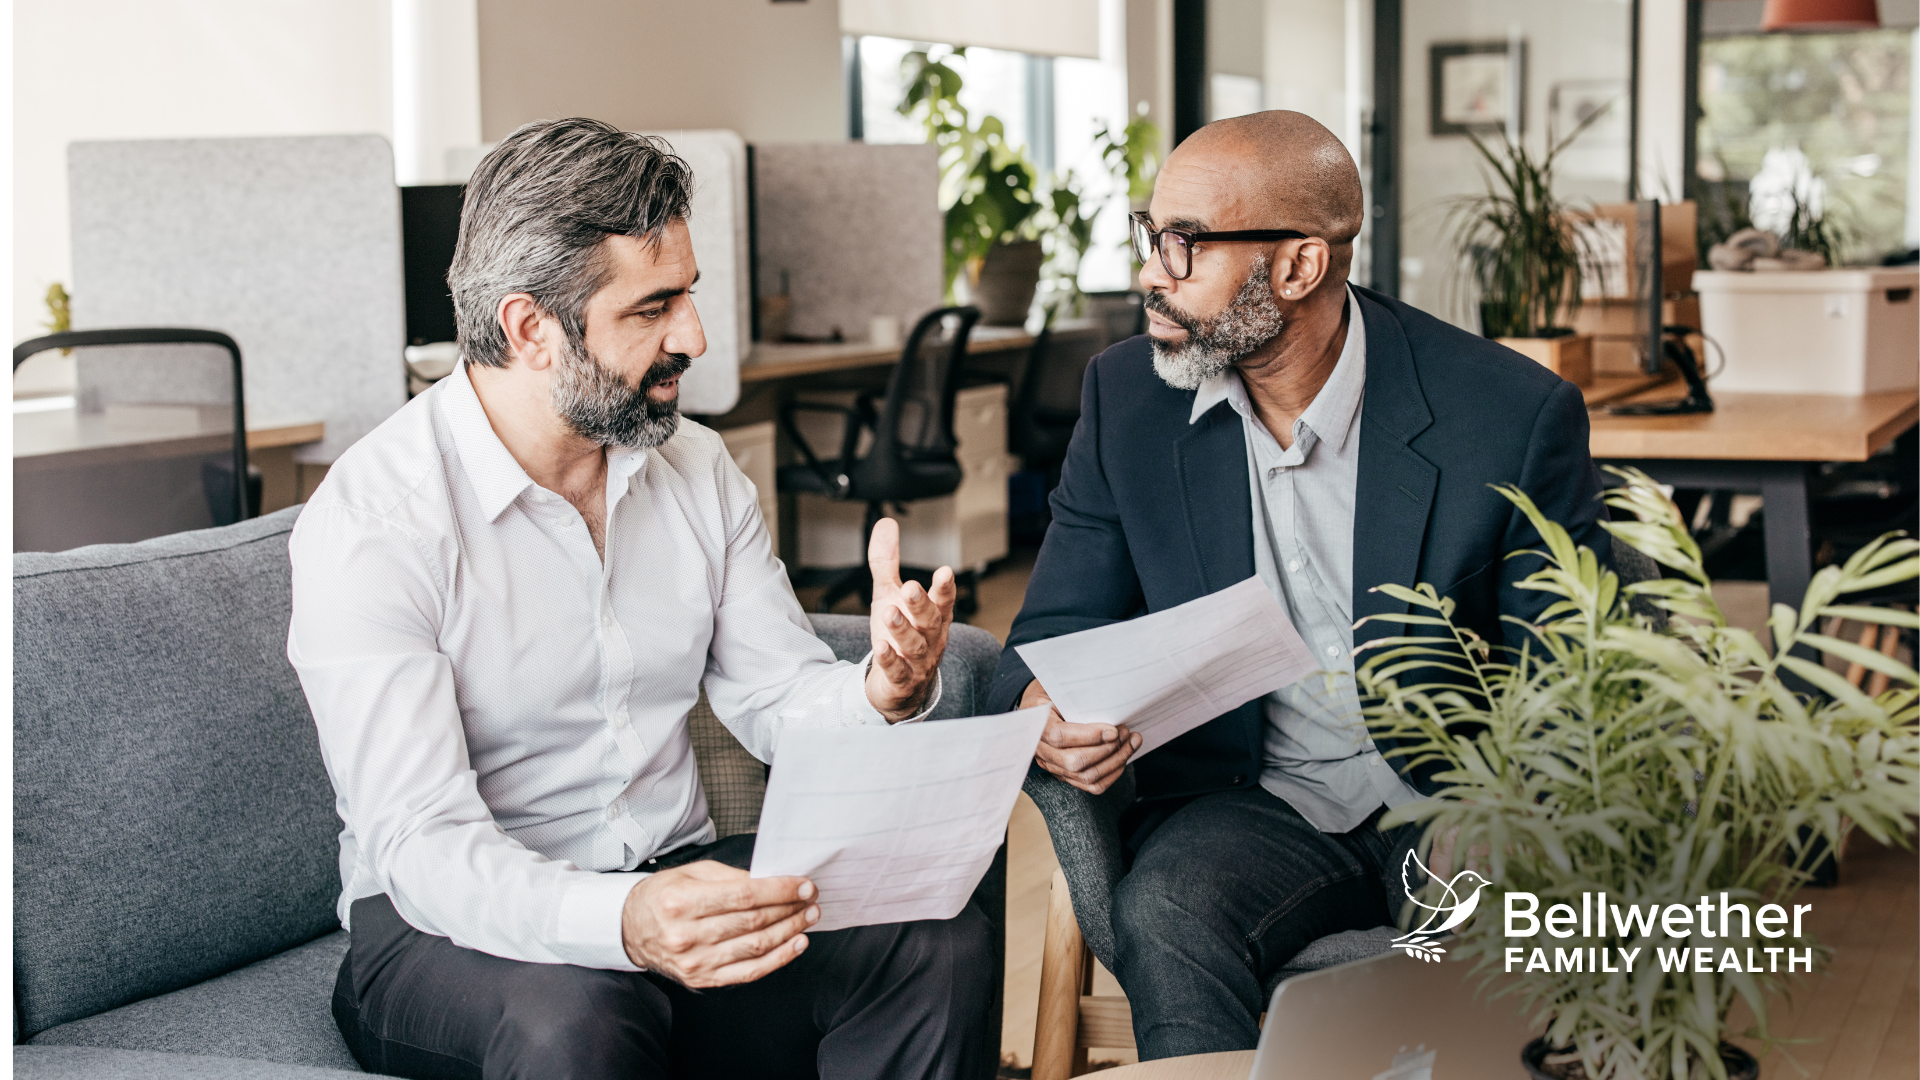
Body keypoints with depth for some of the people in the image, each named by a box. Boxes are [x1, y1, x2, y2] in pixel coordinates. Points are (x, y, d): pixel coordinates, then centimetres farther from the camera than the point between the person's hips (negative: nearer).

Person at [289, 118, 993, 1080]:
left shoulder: (696, 468, 6)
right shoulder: (370, 520, -16)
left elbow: (779, 698, 6)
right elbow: (420, 847, -23)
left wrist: (881, 691, -19)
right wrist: (620, 922, -42)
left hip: (678, 883, 5)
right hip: (455, 926, -5)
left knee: (943, 942, -20)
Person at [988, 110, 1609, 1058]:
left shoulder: (1515, 415, -8)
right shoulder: (1127, 399, 2)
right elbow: (1056, 628, 7)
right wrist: (1045, 708, -19)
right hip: (1249, 803, 2)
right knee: (1162, 917, -31)